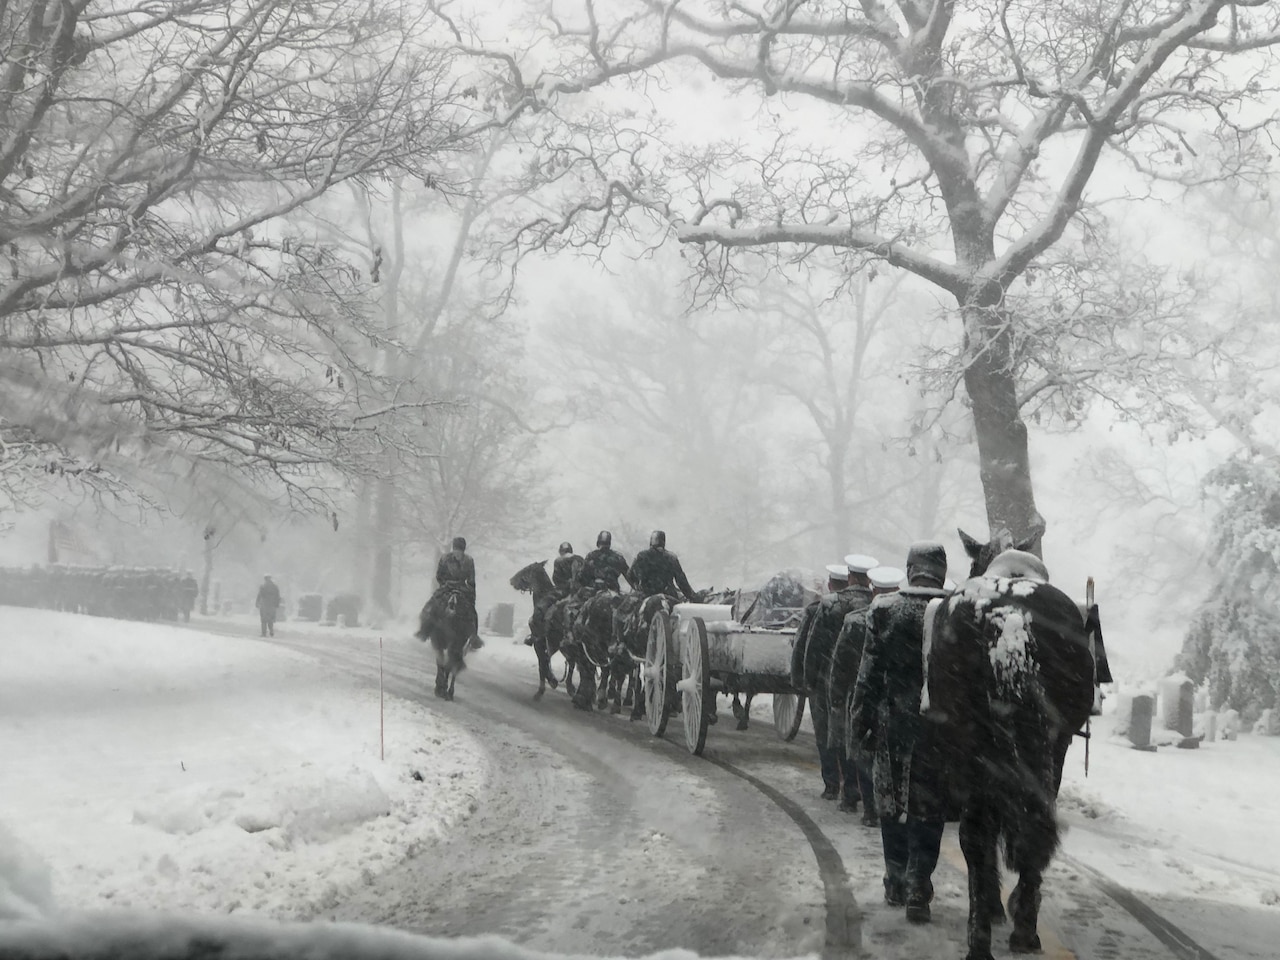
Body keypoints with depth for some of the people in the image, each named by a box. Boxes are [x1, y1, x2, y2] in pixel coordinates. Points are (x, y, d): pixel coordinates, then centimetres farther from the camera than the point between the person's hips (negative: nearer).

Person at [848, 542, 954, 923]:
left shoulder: (885, 611, -4)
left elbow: (869, 674, -3)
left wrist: (859, 724, 4)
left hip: (892, 724, 1)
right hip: (939, 730, -1)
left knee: (892, 805, 15)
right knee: (929, 809, 6)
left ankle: (896, 884, 24)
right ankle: (918, 888, -1)